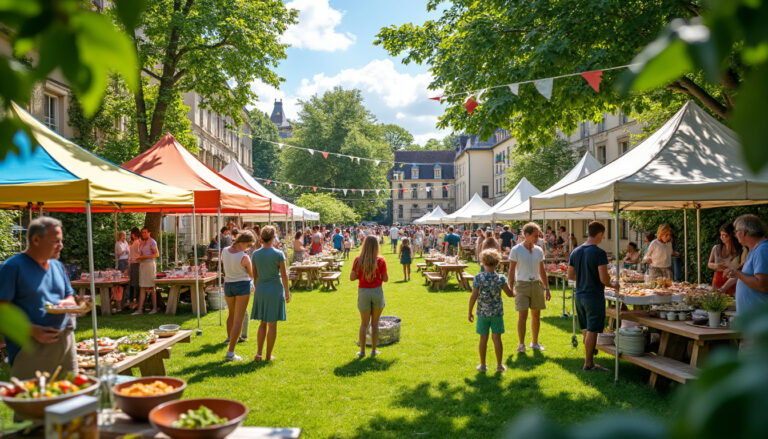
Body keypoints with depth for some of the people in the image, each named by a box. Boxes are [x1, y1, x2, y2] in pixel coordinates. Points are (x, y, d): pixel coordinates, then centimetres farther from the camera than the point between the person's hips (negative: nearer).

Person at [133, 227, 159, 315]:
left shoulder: (152, 242, -5)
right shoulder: (141, 242, 17)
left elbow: (156, 254, -12)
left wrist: (144, 256, -16)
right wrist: (139, 257, 3)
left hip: (150, 265, -7)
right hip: (142, 265, 7)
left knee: (151, 287, -3)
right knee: (142, 288, 3)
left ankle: (154, 308, 4)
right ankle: (140, 309, 1)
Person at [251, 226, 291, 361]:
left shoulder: (255, 254, -1)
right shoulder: (279, 254, -11)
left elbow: (254, 275, 5)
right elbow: (284, 275, -10)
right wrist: (287, 292, 0)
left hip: (260, 290, 4)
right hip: (275, 290, -4)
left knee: (263, 323, 15)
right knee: (272, 324, 5)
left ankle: (259, 353, 9)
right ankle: (268, 355, 10)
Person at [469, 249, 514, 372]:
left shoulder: (478, 278, -10)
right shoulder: (501, 278, -7)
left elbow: (473, 296, -10)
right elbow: (509, 293, 1)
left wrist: (470, 312, -1)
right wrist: (515, 293, 25)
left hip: (483, 312, 0)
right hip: (497, 312, 0)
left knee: (483, 338, 7)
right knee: (497, 338, 8)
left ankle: (483, 365, 16)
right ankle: (499, 365, 14)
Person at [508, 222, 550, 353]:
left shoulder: (539, 250, 8)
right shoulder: (516, 250, -5)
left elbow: (542, 271, 14)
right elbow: (511, 270, -2)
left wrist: (547, 288, 12)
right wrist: (510, 288, -6)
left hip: (537, 284, 4)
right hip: (522, 285, -4)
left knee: (536, 315, 9)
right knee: (522, 315, -8)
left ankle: (535, 342, 22)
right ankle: (521, 344, 2)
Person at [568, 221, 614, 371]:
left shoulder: (576, 252, 6)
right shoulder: (599, 253, -16)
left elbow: (570, 275, 11)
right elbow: (604, 278, -19)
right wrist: (609, 283, 2)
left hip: (579, 295, 7)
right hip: (594, 296, -7)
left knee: (586, 330, 15)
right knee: (592, 331, 1)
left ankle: (590, 361, 23)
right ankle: (588, 363, 6)